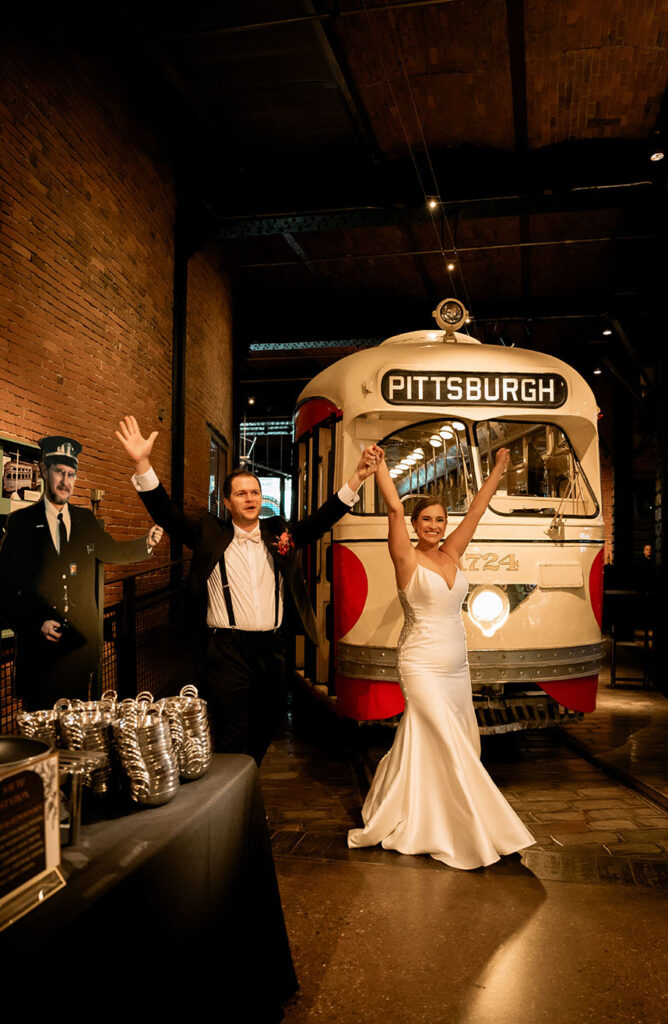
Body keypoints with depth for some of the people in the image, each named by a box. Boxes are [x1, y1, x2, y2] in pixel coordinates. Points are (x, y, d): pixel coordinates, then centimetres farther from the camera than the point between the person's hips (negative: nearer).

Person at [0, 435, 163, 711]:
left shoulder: (86, 520, 10)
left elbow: (112, 552, 21)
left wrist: (146, 543, 4)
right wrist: (35, 624, -14)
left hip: (81, 643, 3)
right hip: (40, 645, -3)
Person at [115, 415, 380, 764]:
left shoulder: (279, 533, 8)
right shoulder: (210, 535, 1)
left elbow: (323, 518, 3)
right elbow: (167, 514, -8)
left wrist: (358, 476, -9)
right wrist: (142, 464, -21)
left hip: (272, 648, 4)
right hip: (228, 650, -4)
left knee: (264, 730, 18)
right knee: (231, 739, -1)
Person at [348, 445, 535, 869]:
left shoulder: (450, 554, 8)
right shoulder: (408, 559, -8)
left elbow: (477, 510, 11)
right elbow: (395, 507, -17)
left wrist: (499, 469, 15)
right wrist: (379, 463, -17)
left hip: (456, 664, 7)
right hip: (423, 664, -6)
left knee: (422, 741, 14)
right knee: (445, 744, -5)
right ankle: (470, 831, 9)